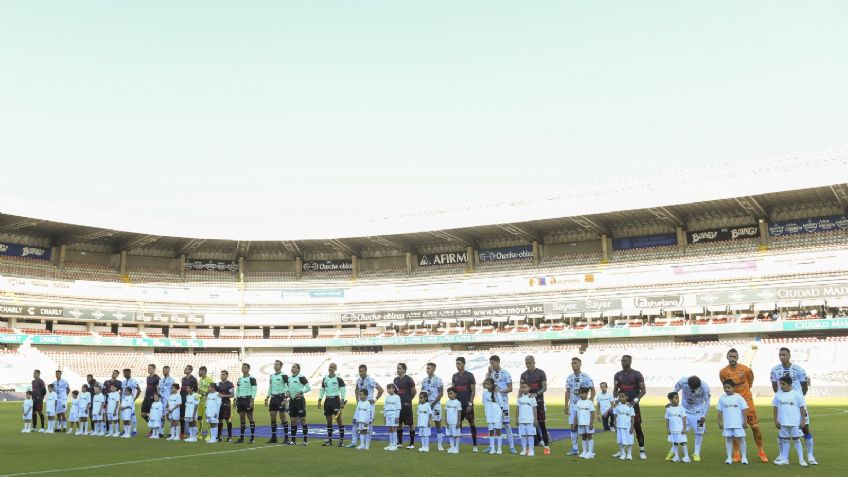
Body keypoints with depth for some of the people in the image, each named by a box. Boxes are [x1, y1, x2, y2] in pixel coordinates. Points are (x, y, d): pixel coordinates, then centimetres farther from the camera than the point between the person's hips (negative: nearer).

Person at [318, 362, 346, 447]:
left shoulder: (338, 379, -7)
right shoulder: (325, 379, 9)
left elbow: (343, 390, -7)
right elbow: (322, 390, 16)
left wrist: (342, 401, -12)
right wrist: (319, 400, 10)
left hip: (336, 400, -5)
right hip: (328, 400, 5)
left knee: (339, 419, -6)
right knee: (329, 420, 9)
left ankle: (341, 440, -2)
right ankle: (329, 440, 17)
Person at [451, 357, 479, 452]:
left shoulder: (469, 375, -5)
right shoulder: (454, 376, 9)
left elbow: (473, 390, -6)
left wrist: (470, 403, -12)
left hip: (467, 404, -4)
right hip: (458, 404, 4)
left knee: (471, 423, 1)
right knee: (458, 424, 5)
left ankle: (474, 445, 7)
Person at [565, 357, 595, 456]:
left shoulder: (586, 377, -5)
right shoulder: (569, 377, 8)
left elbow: (593, 390, -1)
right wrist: (566, 405, 9)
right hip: (572, 405, 4)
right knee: (573, 427, 4)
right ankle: (574, 449, 12)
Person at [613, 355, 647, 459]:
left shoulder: (637, 374, -4)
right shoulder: (618, 375, 8)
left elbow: (643, 390, -4)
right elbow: (615, 390, 12)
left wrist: (635, 400, -15)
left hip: (633, 405, -4)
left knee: (637, 428, -3)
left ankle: (642, 451, 4)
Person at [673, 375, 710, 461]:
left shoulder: (705, 387, -27)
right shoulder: (683, 381, -28)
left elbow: (707, 402, -13)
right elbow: (674, 391, -8)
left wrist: (703, 416, -14)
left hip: (698, 411, 0)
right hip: (685, 410, 0)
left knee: (699, 432, -4)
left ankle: (696, 453, 10)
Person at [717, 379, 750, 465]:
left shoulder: (738, 397, -5)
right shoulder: (722, 398, 2)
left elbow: (744, 409, -3)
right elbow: (720, 411, 6)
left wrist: (745, 421, -5)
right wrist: (720, 422, 2)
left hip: (738, 423, -2)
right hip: (727, 424, 2)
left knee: (741, 439, 1)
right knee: (728, 439, 7)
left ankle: (744, 457, 11)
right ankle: (729, 457, 13)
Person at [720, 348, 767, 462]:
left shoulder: (746, 370, -11)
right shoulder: (723, 372, -8)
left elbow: (750, 382, 8)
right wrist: (733, 392, 10)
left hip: (747, 401, -1)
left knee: (755, 427, 1)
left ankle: (761, 453, 15)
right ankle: (736, 455, 10)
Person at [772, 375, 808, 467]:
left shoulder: (797, 394, -4)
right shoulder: (778, 395, 3)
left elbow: (802, 408, -1)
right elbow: (775, 408, 6)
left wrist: (803, 420, -4)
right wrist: (776, 420, 1)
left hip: (795, 422, -3)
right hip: (783, 422, 3)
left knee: (796, 440, 3)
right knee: (785, 440, 10)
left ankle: (801, 459, 10)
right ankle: (784, 459, 16)